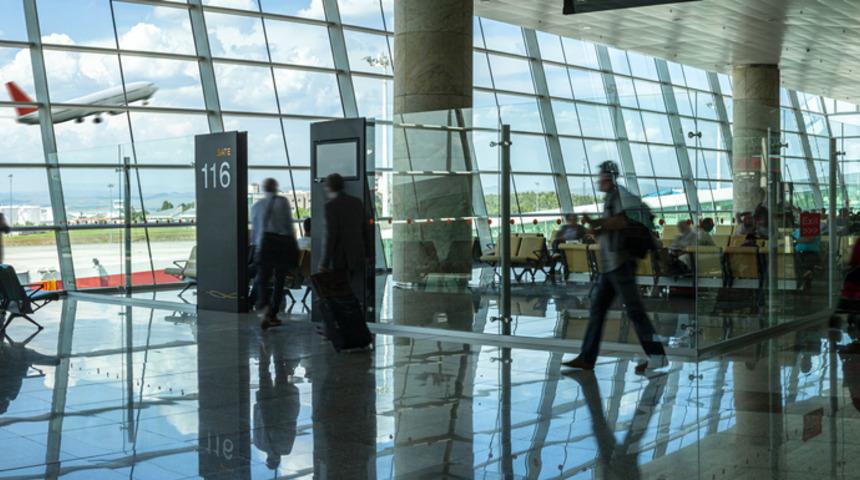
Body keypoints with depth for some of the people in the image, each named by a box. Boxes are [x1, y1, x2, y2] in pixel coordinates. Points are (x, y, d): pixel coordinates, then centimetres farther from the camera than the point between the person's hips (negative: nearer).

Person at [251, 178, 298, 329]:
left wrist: (255, 245, 23)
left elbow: (254, 228, 13)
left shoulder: (256, 205, 10)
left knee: (262, 279, 4)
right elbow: (289, 224, -2)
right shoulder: (283, 201, 1)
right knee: (279, 281, 8)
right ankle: (272, 315, 8)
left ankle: (264, 305, -25)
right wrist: (294, 246, 3)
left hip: (265, 243, 2)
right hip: (283, 242, -2)